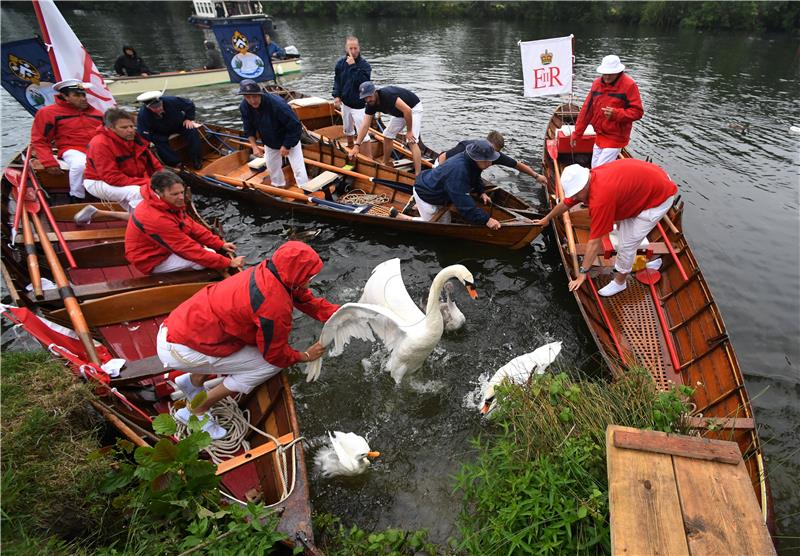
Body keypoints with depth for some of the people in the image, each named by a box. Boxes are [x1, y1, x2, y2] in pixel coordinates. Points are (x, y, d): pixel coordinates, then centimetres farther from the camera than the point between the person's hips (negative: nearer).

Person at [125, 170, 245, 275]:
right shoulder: (158, 219, -34)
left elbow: (191, 226, 1)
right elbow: (189, 249, -31)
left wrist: (220, 244, -6)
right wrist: (228, 263, -30)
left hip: (161, 247, 9)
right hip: (152, 261, -9)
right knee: (206, 260, -21)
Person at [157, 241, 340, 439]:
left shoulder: (270, 271, -4)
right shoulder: (275, 305, -27)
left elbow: (308, 300, 7)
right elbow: (276, 355, -11)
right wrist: (305, 355, 5)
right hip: (179, 350, -8)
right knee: (270, 365, -7)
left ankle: (193, 382, 28)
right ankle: (196, 412, 9)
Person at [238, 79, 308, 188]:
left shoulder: (277, 104, -37)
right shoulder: (244, 107, -18)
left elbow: (295, 126, -29)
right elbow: (249, 129, -2)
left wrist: (287, 145, -23)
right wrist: (254, 146, -13)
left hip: (290, 139, -6)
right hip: (269, 142, 6)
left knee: (298, 169, -10)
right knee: (272, 167, 18)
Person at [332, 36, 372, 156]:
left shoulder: (365, 65, -13)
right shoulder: (341, 63, 1)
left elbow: (362, 81, -27)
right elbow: (337, 80, 11)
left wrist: (353, 66, -28)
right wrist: (336, 95, -1)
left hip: (358, 104, -6)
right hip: (345, 103, 6)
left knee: (363, 134, -10)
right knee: (348, 130, 23)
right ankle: (350, 150, 46)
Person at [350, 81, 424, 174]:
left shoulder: (387, 95, -33)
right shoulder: (370, 105, -9)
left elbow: (407, 110, -34)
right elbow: (365, 126, -11)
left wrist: (409, 131, -25)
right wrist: (356, 145, -19)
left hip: (413, 108, -8)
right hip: (399, 113, 8)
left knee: (411, 141, -20)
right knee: (387, 136, 10)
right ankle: (385, 165, 28)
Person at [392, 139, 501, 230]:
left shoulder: (471, 162, -11)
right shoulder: (458, 170, -41)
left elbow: (475, 178, 15)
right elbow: (464, 204, -43)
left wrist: (481, 192, -2)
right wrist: (486, 220, -43)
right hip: (425, 193, -9)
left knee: (445, 223, 20)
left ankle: (416, 206, 31)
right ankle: (397, 216, 13)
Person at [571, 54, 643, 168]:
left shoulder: (629, 85, -13)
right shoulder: (597, 83, 4)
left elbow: (638, 111, -14)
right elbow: (587, 109, 8)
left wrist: (616, 114, -29)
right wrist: (577, 133, 8)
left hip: (616, 137, -6)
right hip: (600, 136, 7)